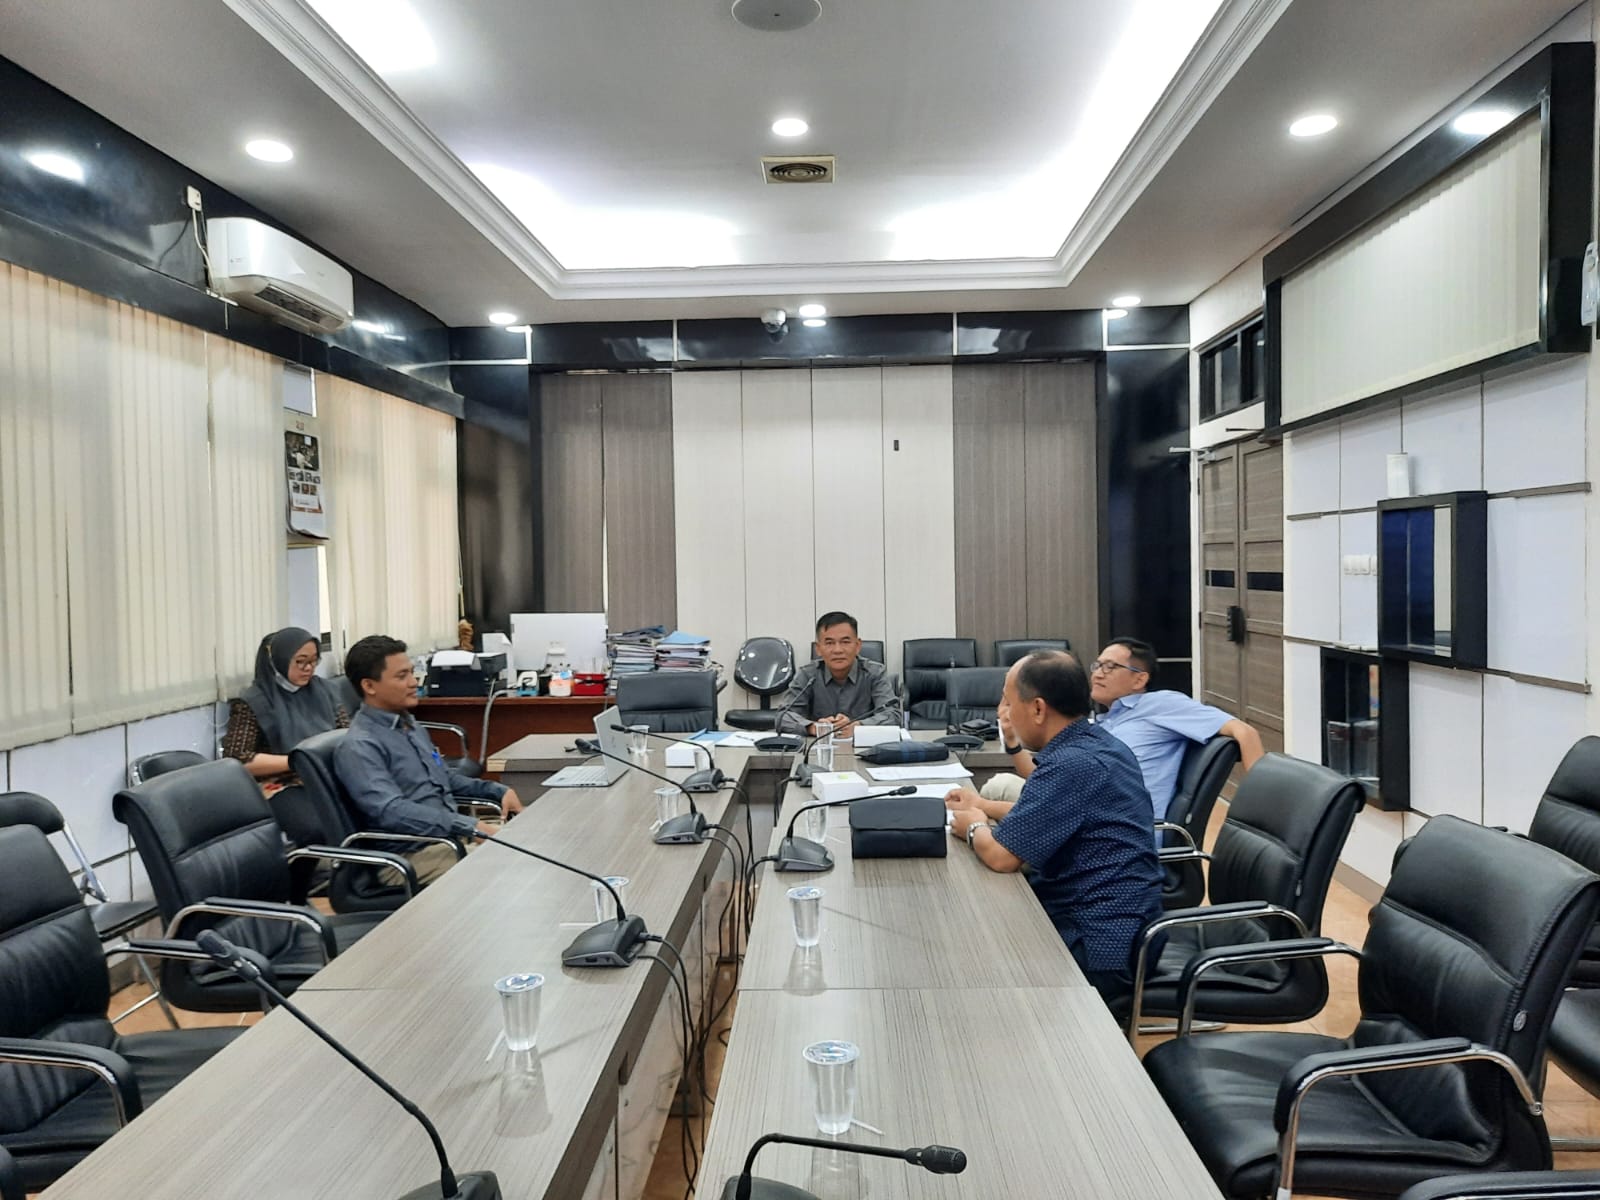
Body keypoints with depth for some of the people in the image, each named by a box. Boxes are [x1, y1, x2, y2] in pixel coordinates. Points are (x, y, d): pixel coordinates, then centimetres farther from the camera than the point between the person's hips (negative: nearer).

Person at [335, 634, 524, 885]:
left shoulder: (410, 726, 17)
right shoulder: (359, 746, -12)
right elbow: (392, 811, -25)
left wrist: (498, 791, 13)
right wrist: (473, 827, -31)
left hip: (454, 836, 9)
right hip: (411, 855, -9)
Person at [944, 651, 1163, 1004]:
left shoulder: (1070, 765, -25)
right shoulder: (1101, 743, 6)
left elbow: (1001, 855, -23)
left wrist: (973, 828, -2)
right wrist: (985, 807, 23)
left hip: (1097, 950, -9)